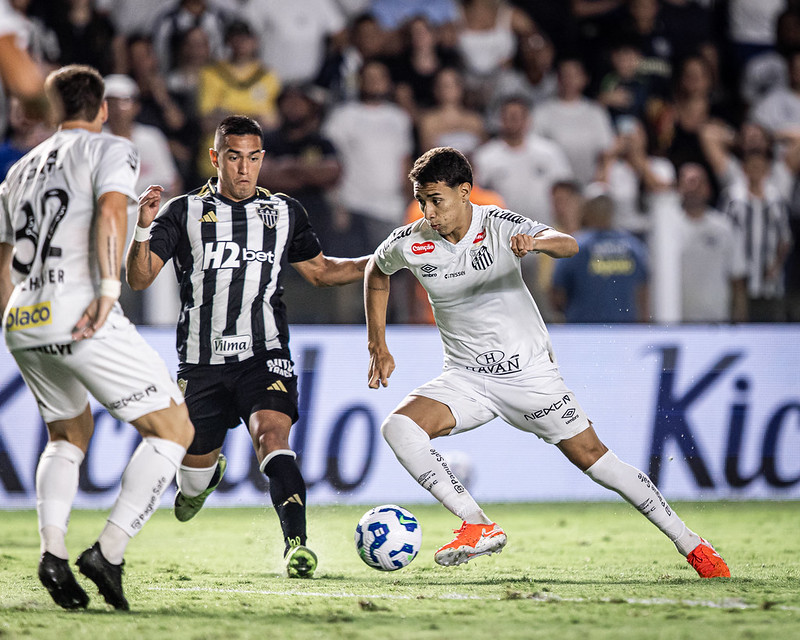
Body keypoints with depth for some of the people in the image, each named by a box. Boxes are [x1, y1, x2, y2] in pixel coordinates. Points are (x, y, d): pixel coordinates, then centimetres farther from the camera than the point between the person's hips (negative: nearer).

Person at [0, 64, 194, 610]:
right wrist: (108, 290, -22)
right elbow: (110, 211, -16)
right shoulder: (112, 150, 4)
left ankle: (53, 553, 6)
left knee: (70, 435, 27)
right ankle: (109, 553, -10)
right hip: (80, 318, -7)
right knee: (174, 428, 1)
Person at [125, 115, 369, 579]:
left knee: (272, 435, -27)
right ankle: (206, 474, 51)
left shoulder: (286, 213, 9)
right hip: (202, 361, 1)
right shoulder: (185, 213, 2)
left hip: (264, 355, -1)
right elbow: (140, 279, -4)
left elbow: (322, 271, 21)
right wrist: (144, 229, -22)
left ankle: (297, 542, -32)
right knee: (195, 464, 12)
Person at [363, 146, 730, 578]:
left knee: (593, 458, -2)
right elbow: (376, 272, 15)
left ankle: (689, 543, 11)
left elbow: (568, 245, -31)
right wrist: (378, 347, 10)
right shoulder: (409, 244, -8)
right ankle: (478, 527, -22)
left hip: (529, 372, -3)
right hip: (465, 377, 3)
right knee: (398, 427, -23)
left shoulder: (498, 225, -16)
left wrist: (536, 243, -54)